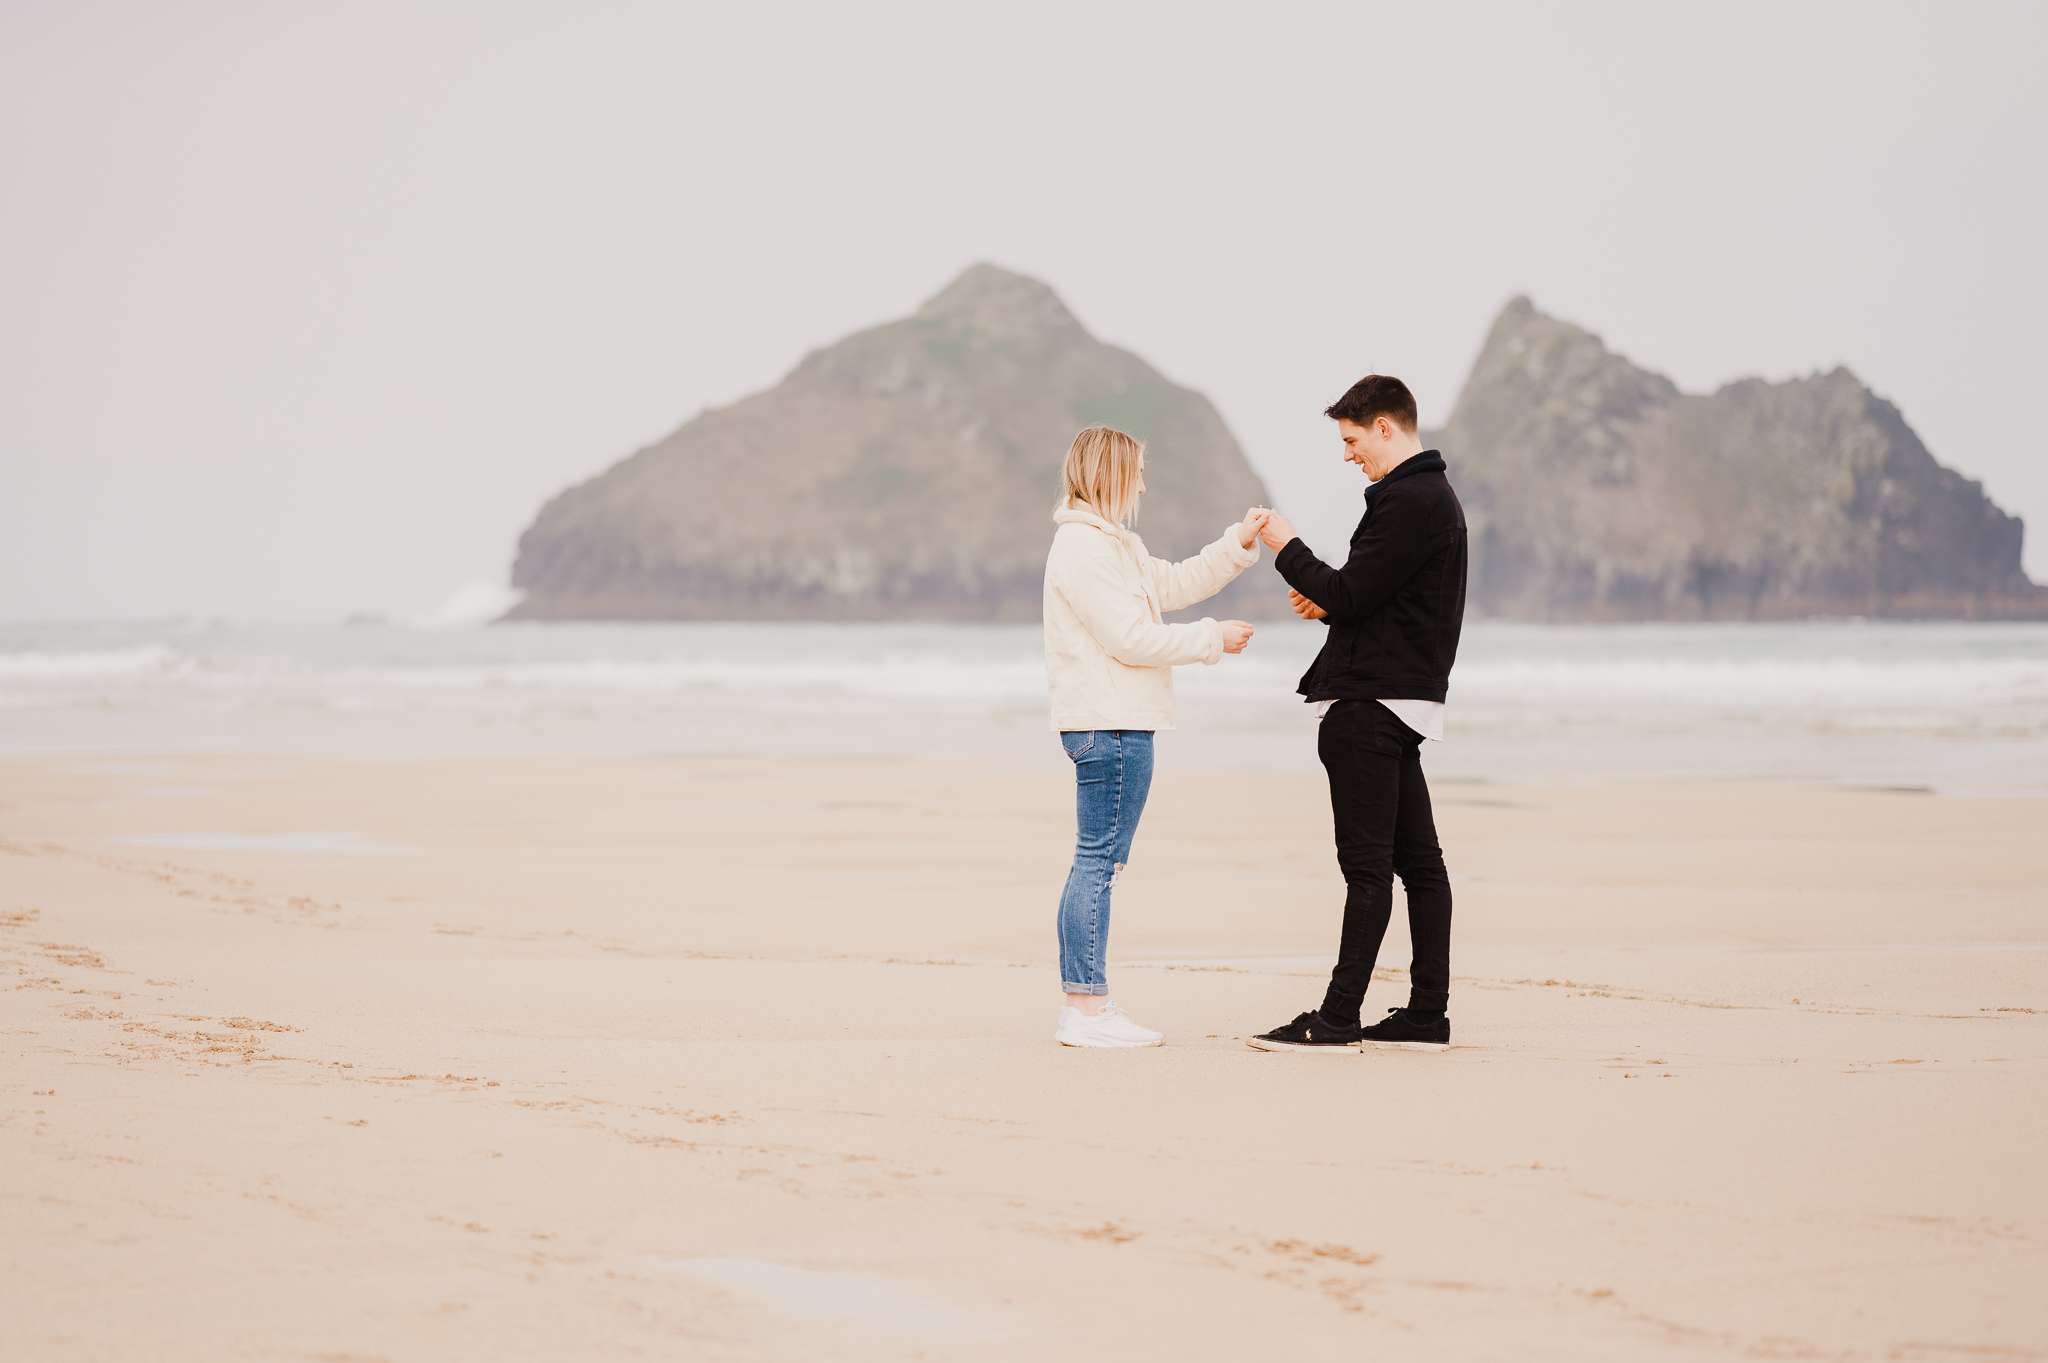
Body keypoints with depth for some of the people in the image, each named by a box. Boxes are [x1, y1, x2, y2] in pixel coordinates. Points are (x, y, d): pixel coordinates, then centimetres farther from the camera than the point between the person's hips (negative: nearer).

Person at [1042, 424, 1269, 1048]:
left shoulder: (1115, 544, 20)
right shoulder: (1084, 548, -14)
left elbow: (1174, 584, 28)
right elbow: (1131, 638, -18)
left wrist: (1239, 543, 19)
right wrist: (1213, 638, -9)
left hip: (1117, 723, 11)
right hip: (1110, 725, -11)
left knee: (1098, 864, 11)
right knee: (1099, 861, -10)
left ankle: (1085, 1003, 14)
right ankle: (1086, 1009, -9)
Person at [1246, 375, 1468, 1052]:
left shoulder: (1407, 501, -16)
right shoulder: (1434, 496, 18)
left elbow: (1348, 595, -18)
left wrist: (1289, 551, -3)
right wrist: (1330, 602, 10)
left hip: (1371, 708, -11)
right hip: (1405, 701, 11)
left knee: (1368, 865, -9)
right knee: (1416, 858, 10)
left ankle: (1338, 1018, -8)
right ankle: (1427, 1013, 13)